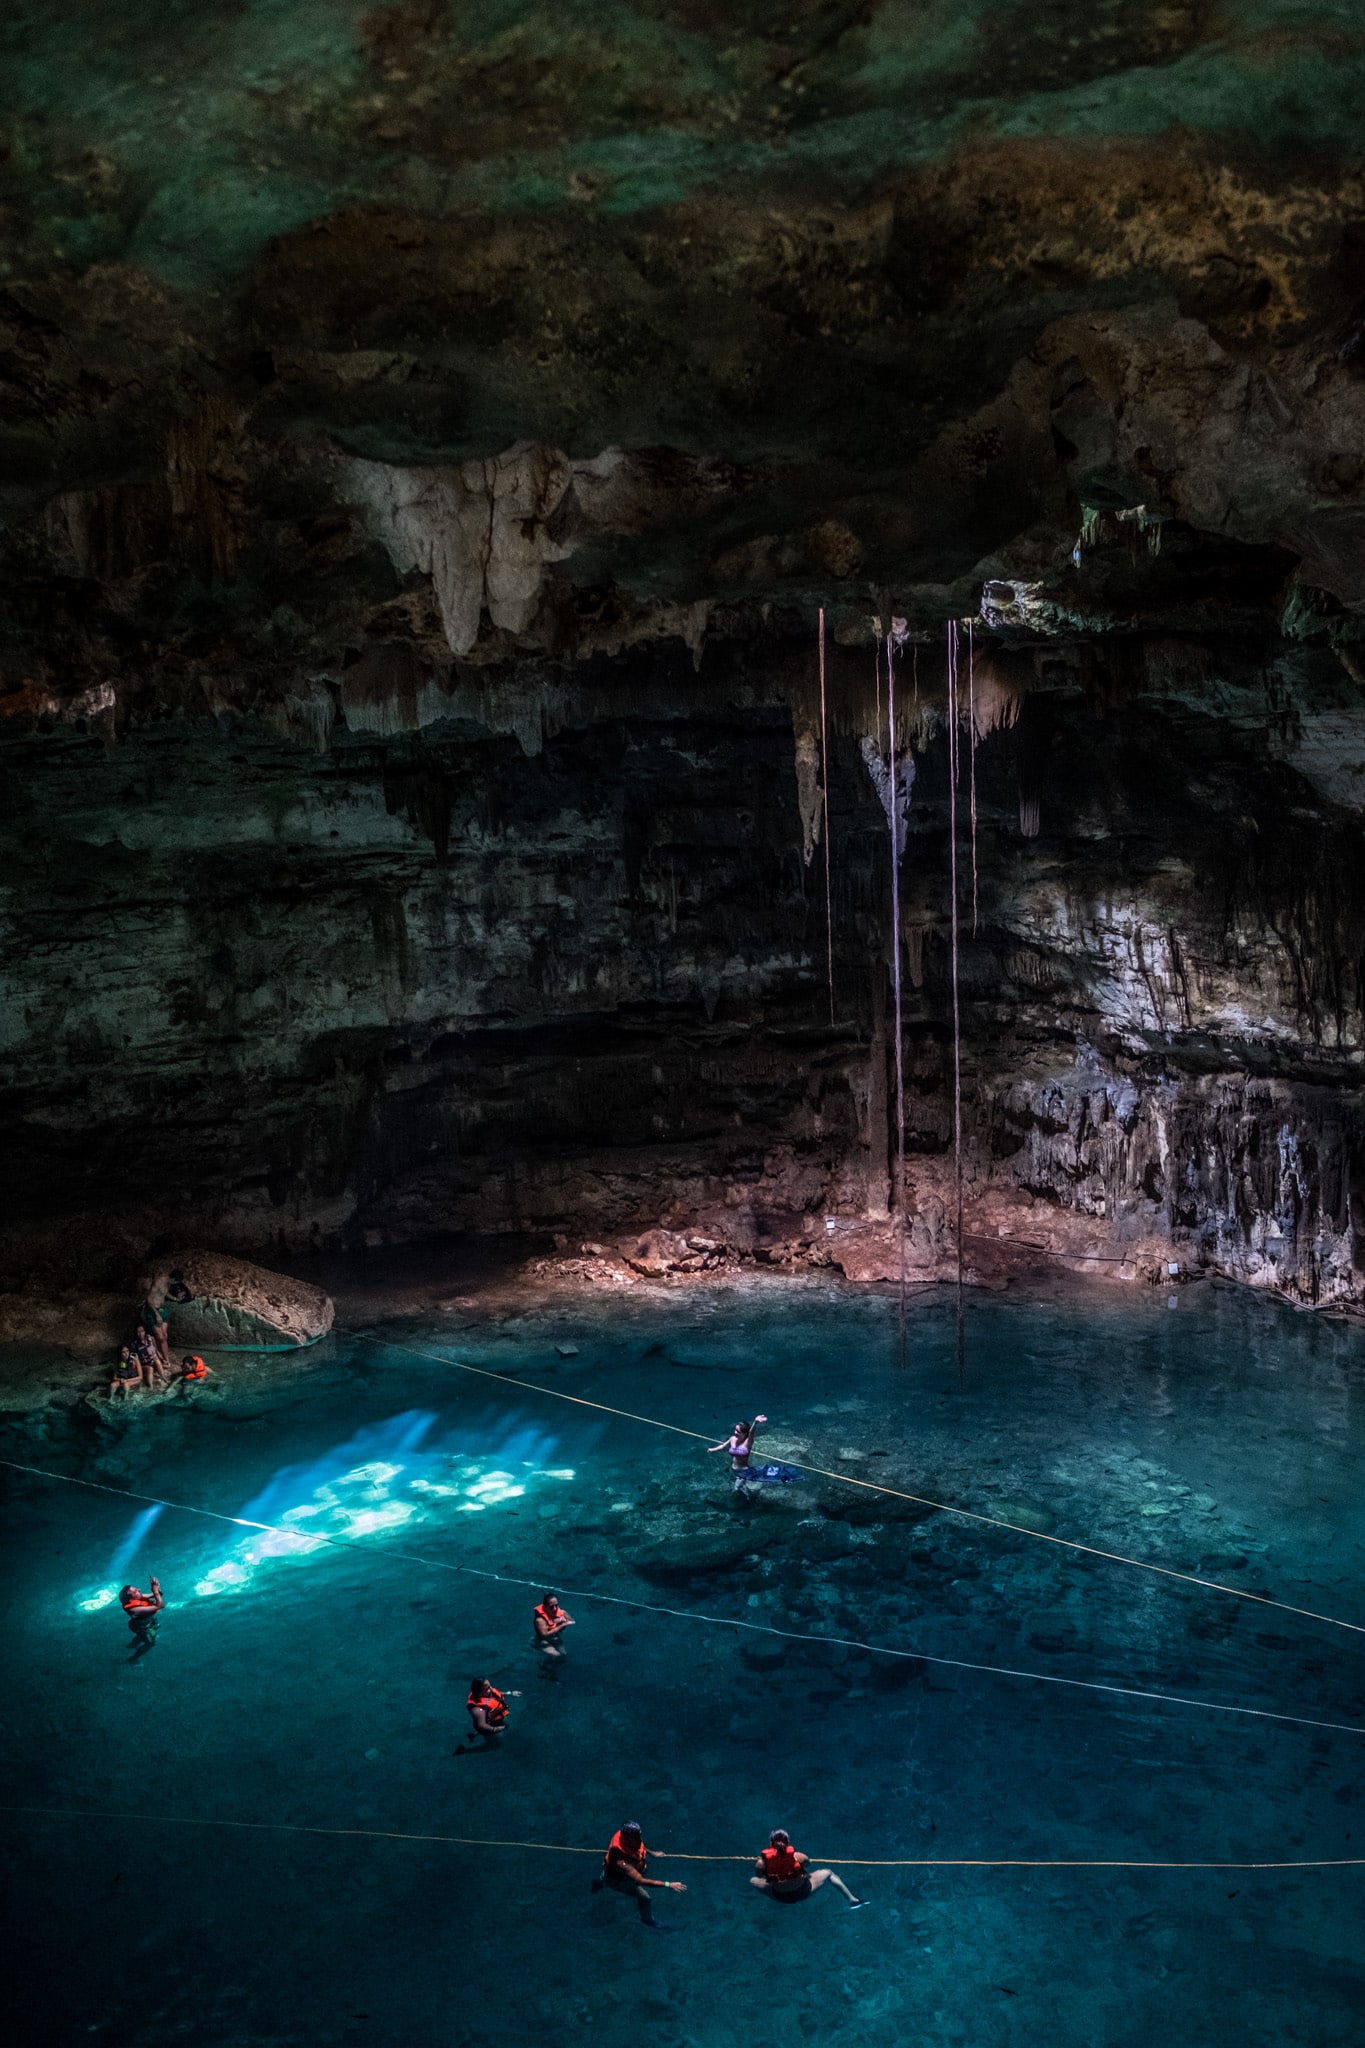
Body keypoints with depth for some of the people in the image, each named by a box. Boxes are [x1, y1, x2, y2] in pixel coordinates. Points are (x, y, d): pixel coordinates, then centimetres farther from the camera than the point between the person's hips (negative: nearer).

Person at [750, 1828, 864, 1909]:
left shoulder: (762, 1862, -26)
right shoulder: (797, 1856, -27)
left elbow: (758, 1876, -7)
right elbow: (808, 1864, -5)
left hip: (780, 1898, 0)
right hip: (803, 1893, 0)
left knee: (753, 1880, 24)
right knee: (828, 1873, 22)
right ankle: (852, 1899, 35)